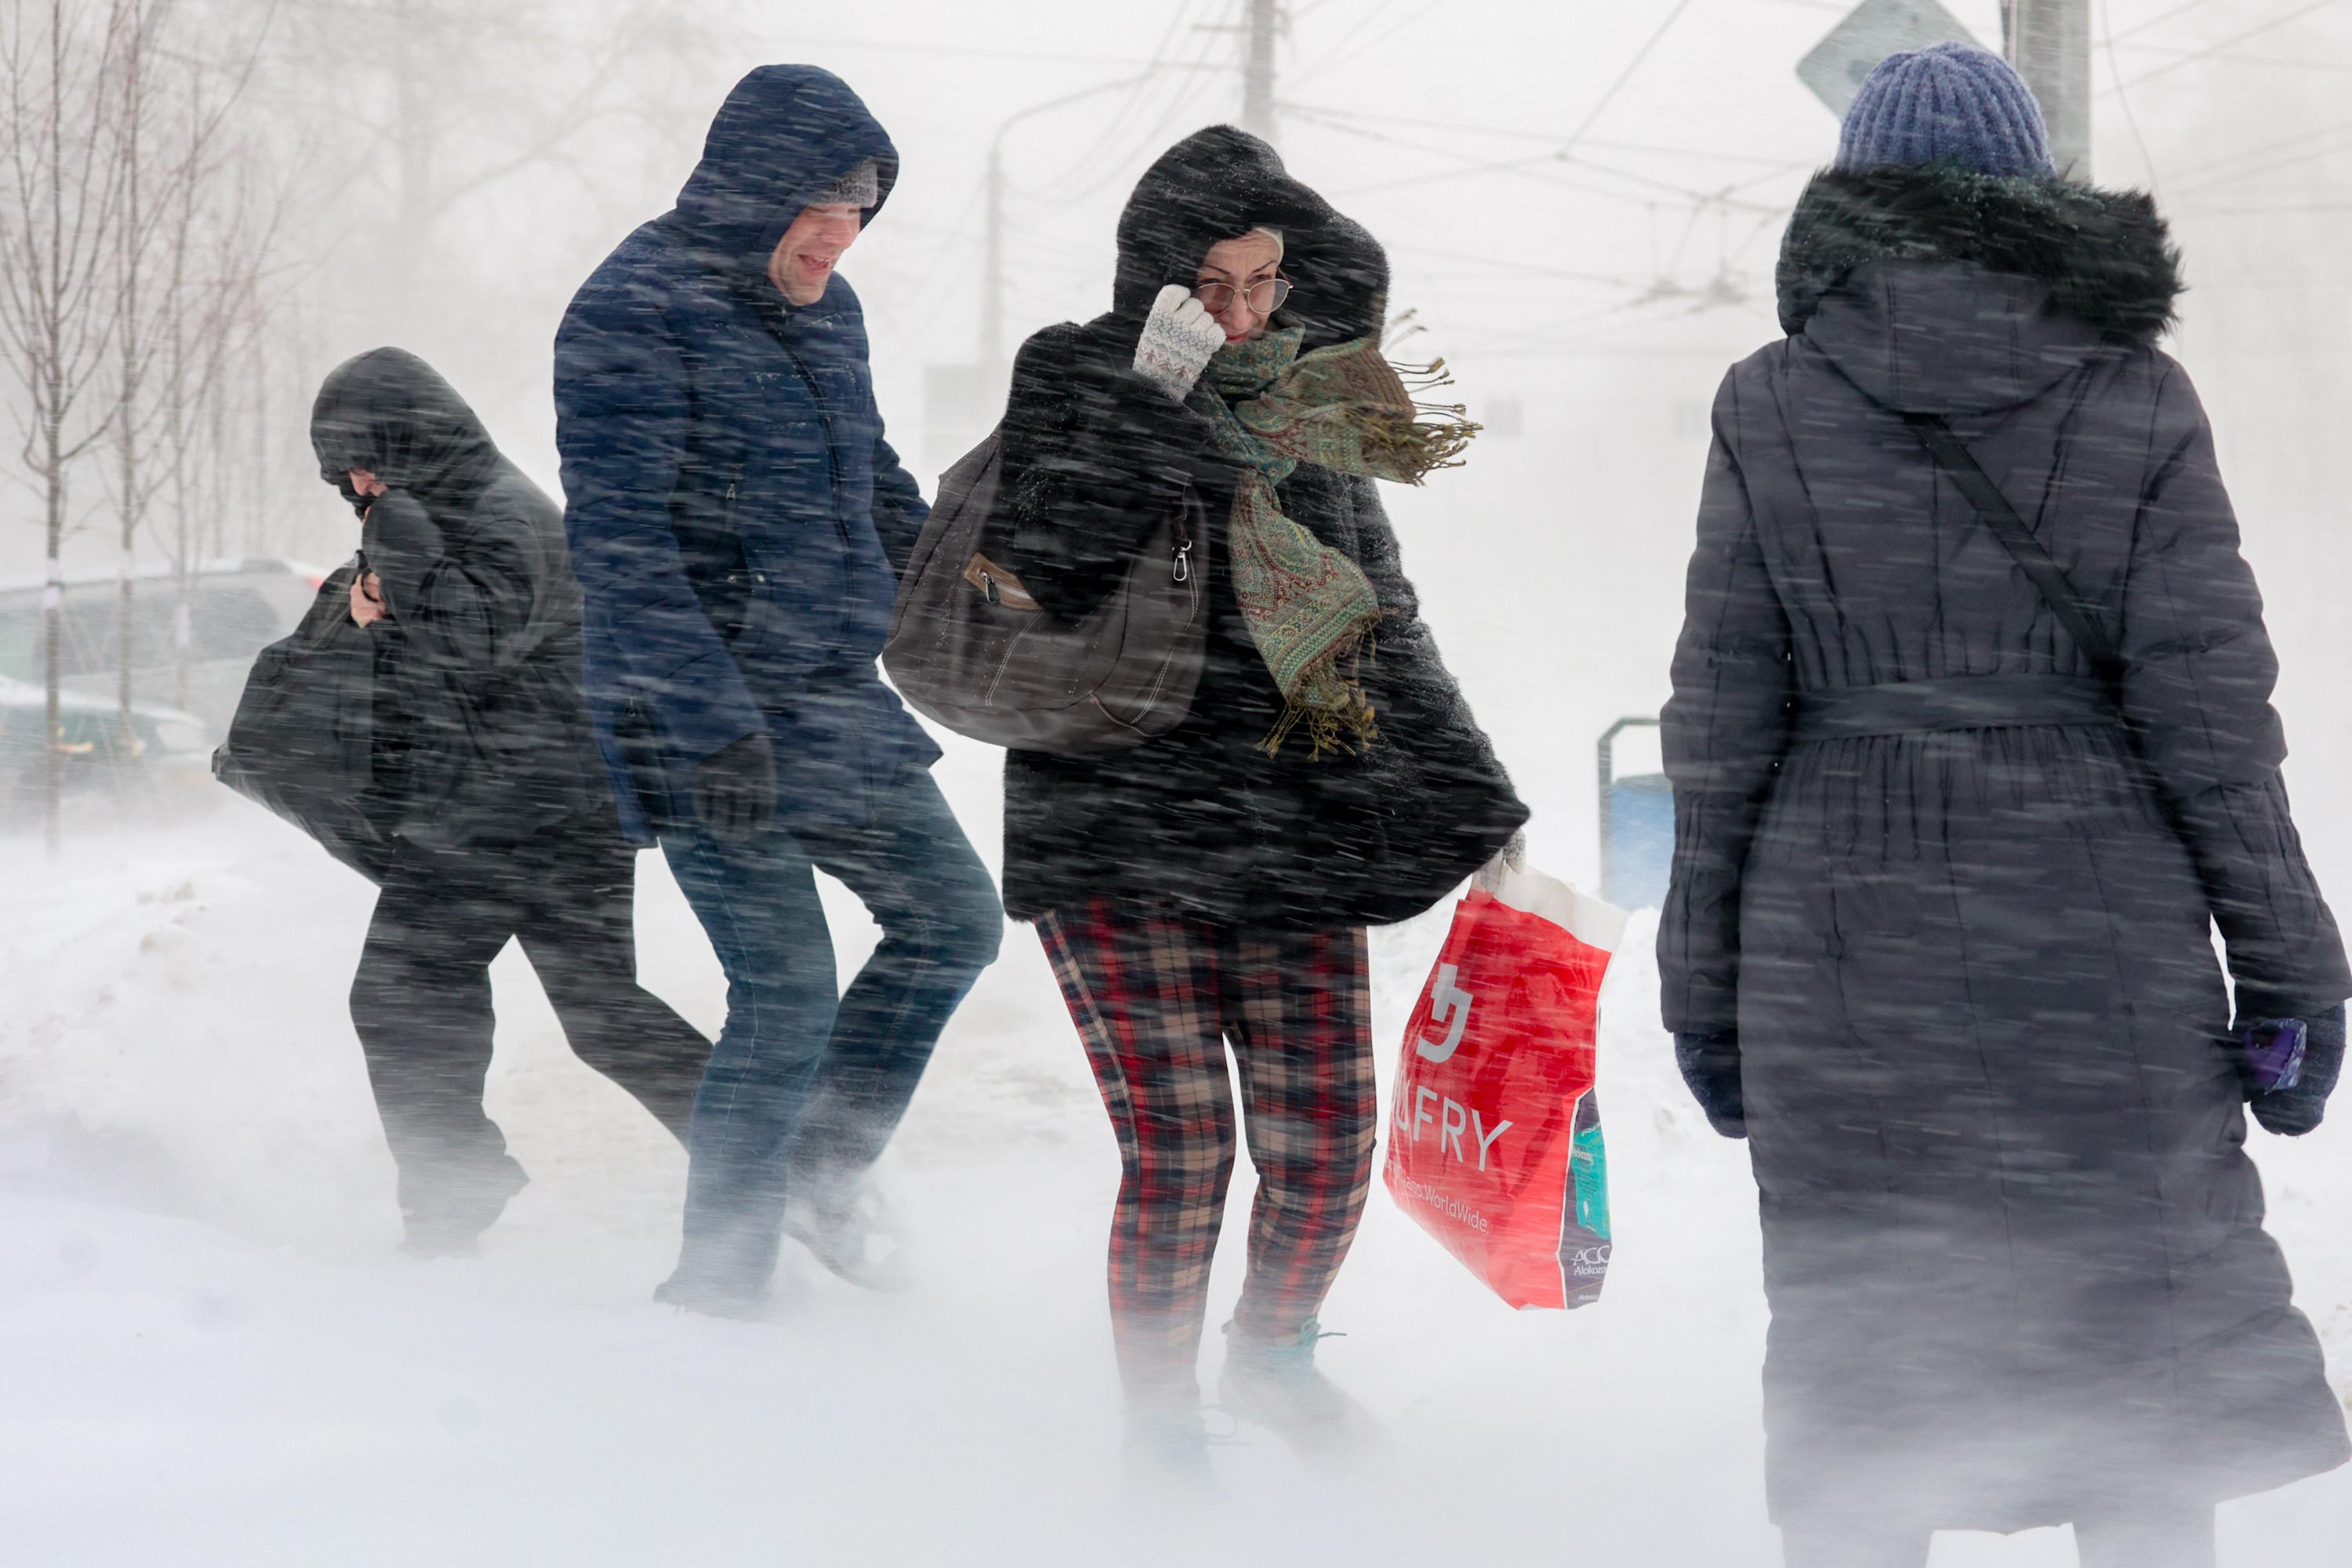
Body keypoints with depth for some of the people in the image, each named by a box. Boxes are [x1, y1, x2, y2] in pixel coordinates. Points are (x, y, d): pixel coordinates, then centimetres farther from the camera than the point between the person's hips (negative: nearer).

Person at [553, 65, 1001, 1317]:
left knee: (954, 919, 11)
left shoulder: (824, 308, 10)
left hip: (836, 703, 9)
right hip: (704, 721, -9)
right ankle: (715, 1284, 7)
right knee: (788, 996, -9)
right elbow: (619, 542, -22)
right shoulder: (634, 313, -16)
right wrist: (713, 720, -27)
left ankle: (824, 1168, 28)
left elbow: (875, 485, 24)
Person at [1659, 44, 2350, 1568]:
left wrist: (1705, 983, 9)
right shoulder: (2133, 397, -2)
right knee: (2143, 1367, 10)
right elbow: (2208, 709, -5)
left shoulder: (1771, 408, 0)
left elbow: (1724, 719, 1)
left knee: (1860, 1353, 9)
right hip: (2097, 928, -1)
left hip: (1848, 937, 1)